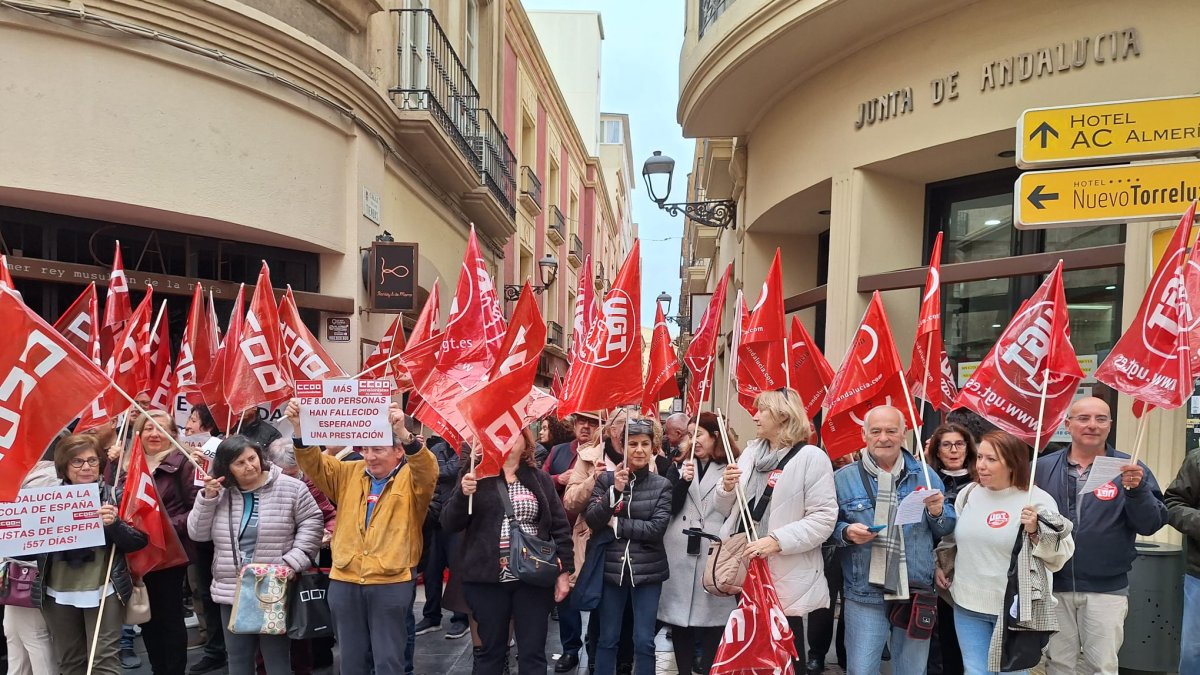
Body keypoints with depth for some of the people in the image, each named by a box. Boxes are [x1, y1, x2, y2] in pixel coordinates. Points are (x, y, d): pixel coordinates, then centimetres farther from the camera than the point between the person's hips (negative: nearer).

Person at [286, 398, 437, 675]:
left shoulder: (412, 478, -3)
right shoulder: (349, 473, 10)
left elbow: (428, 469, -23)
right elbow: (315, 463, 2)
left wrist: (404, 434, -42)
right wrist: (300, 428, -19)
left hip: (391, 583, -4)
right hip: (344, 582, 4)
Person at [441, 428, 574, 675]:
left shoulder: (540, 479, 6)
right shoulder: (477, 475, 3)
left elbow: (560, 527, 7)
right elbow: (450, 524, -2)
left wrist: (564, 571, 1)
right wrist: (462, 494, -19)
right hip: (487, 579, -1)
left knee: (533, 653, 5)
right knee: (491, 650, 10)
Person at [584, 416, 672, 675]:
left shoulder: (662, 485, -2)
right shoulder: (606, 479, -1)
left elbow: (657, 528, -12)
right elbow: (591, 520, -10)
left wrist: (616, 524, -12)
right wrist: (615, 491, -21)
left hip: (647, 571, 0)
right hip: (612, 569, 1)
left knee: (644, 641, 6)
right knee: (607, 639, 11)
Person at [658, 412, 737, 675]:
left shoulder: (729, 469, 4)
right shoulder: (681, 466, 10)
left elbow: (733, 512, -1)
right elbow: (671, 508, 1)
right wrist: (683, 481, -14)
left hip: (714, 552, -2)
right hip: (680, 552, 2)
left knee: (712, 612, -2)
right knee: (679, 611, 6)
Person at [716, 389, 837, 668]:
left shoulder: (811, 457, -10)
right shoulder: (750, 452, 12)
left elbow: (823, 518, -18)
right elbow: (727, 507, 18)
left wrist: (777, 541, -25)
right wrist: (727, 487, -3)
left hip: (785, 576, -6)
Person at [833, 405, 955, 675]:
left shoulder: (925, 476, 6)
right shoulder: (843, 479, 0)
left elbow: (947, 529, 11)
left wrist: (937, 512, -10)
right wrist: (846, 533, -15)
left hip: (916, 594, 2)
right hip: (864, 595, -2)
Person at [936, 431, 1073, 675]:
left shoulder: (1037, 499, -11)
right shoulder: (968, 493, 4)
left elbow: (1061, 554, -12)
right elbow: (950, 537, 20)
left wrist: (1035, 532, -27)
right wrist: (939, 565, 11)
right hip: (968, 605, 4)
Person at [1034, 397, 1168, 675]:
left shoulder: (1130, 470, 0)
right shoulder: (1043, 468, 2)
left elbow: (1151, 524, -6)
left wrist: (1137, 489, -22)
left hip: (1107, 589, -1)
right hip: (1053, 586, 1)